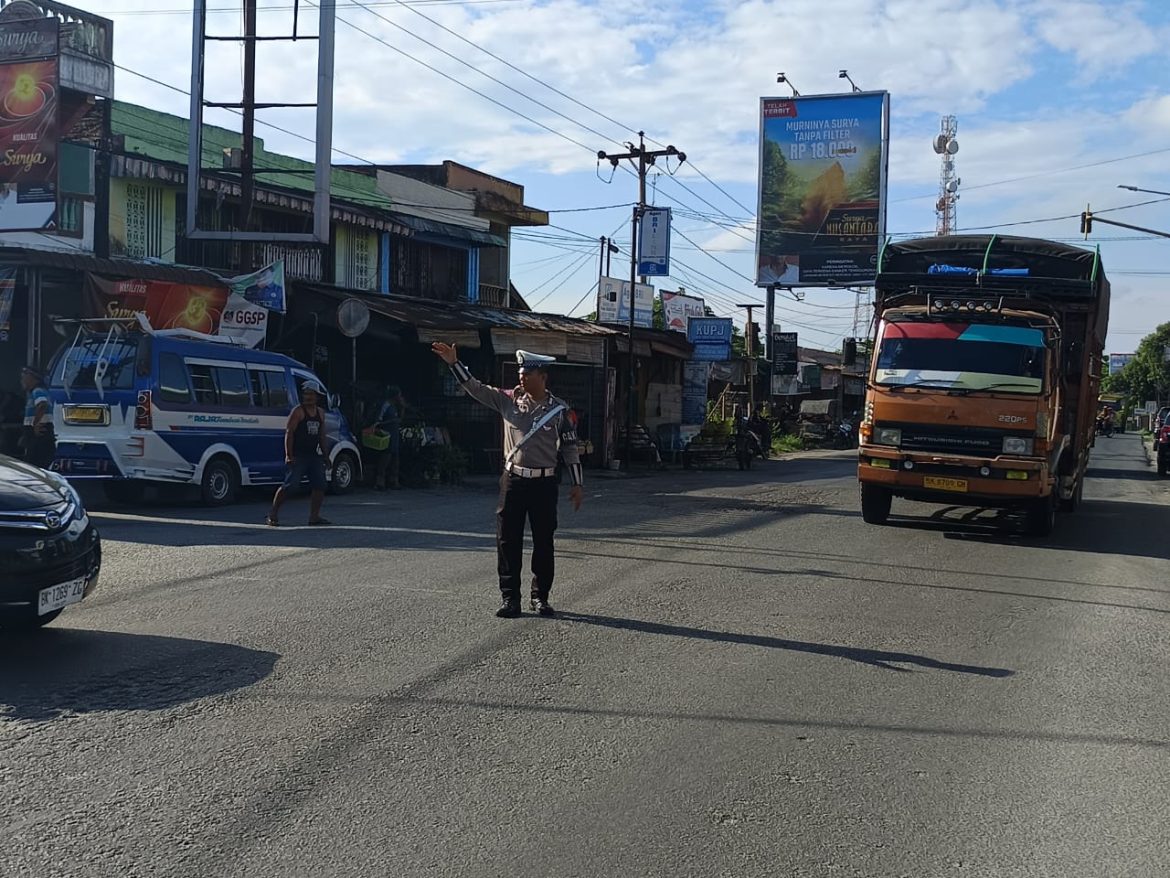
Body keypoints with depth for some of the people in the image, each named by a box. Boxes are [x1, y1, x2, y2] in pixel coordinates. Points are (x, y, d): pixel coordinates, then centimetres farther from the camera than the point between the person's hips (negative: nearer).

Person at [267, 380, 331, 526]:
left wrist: (325, 454, 16)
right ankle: (272, 515, -4)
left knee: (319, 485, 3)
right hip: (298, 456, -7)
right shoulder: (298, 412, -6)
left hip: (313, 455, 7)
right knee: (290, 484, -11)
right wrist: (289, 455, -18)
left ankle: (314, 516, 11)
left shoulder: (320, 413, 14)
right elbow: (289, 433, -11)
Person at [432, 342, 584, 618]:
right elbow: (475, 388, 1)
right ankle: (509, 598, 8)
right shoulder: (509, 400, 3)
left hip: (543, 483, -1)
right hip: (513, 480, 2)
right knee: (508, 540, 1)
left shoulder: (559, 410, -1)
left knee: (543, 542, 5)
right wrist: (454, 363, -10)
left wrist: (577, 484, 1)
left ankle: (540, 597, 17)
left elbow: (570, 448, 2)